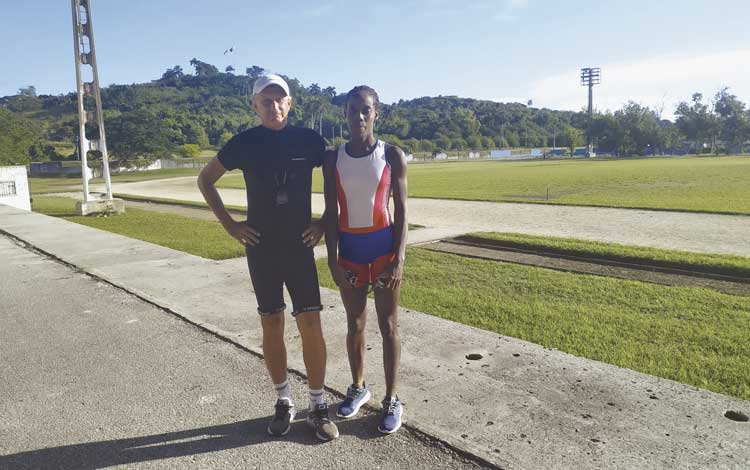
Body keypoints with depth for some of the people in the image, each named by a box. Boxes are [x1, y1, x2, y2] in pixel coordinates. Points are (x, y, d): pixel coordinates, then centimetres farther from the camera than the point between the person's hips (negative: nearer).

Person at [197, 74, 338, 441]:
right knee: (271, 325, 8)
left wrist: (325, 222, 1)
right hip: (261, 249, 1)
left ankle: (318, 406, 13)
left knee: (310, 324, -2)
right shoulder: (244, 143, -2)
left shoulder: (308, 140, -2)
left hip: (300, 247, 0)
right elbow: (205, 180, 10)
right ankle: (283, 402, 24)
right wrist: (229, 224, 2)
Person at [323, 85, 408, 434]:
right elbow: (331, 212, 1)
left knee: (388, 325, 6)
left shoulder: (392, 155, -4)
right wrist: (332, 259, -5)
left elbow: (401, 210, -5)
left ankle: (392, 399, 18)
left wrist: (399, 259, -12)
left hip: (384, 247, -2)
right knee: (354, 324, 14)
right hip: (350, 249, 2)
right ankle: (358, 387, 33)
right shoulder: (333, 158, 1)